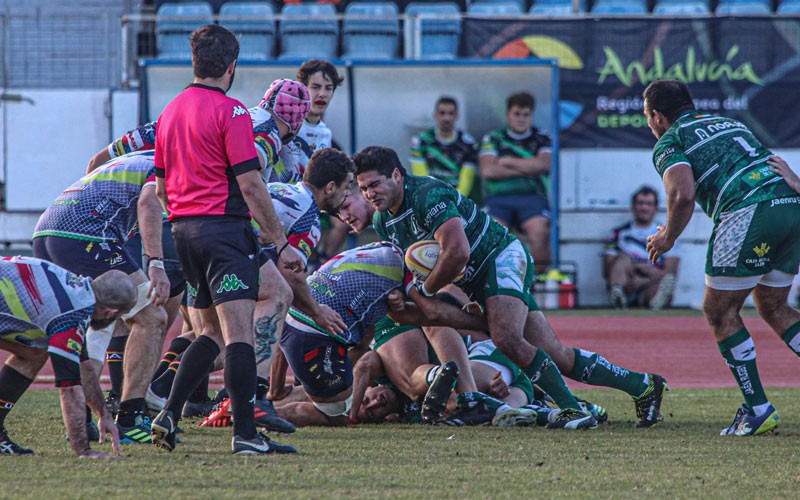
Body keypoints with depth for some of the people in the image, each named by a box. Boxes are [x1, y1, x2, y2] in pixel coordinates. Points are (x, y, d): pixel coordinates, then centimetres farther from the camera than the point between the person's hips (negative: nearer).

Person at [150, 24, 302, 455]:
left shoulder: (171, 111, 14)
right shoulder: (229, 111, -10)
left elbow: (160, 187, 18)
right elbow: (249, 183, -13)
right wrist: (280, 243, -8)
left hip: (182, 228, 8)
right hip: (224, 229, -8)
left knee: (213, 331, 18)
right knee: (239, 333, -11)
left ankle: (169, 414, 9)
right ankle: (245, 433, -17)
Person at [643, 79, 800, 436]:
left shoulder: (669, 143, 8)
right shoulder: (729, 123, 30)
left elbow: (683, 194, -9)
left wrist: (667, 238, 4)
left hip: (750, 212, -7)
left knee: (719, 309, 7)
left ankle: (757, 409, 3)